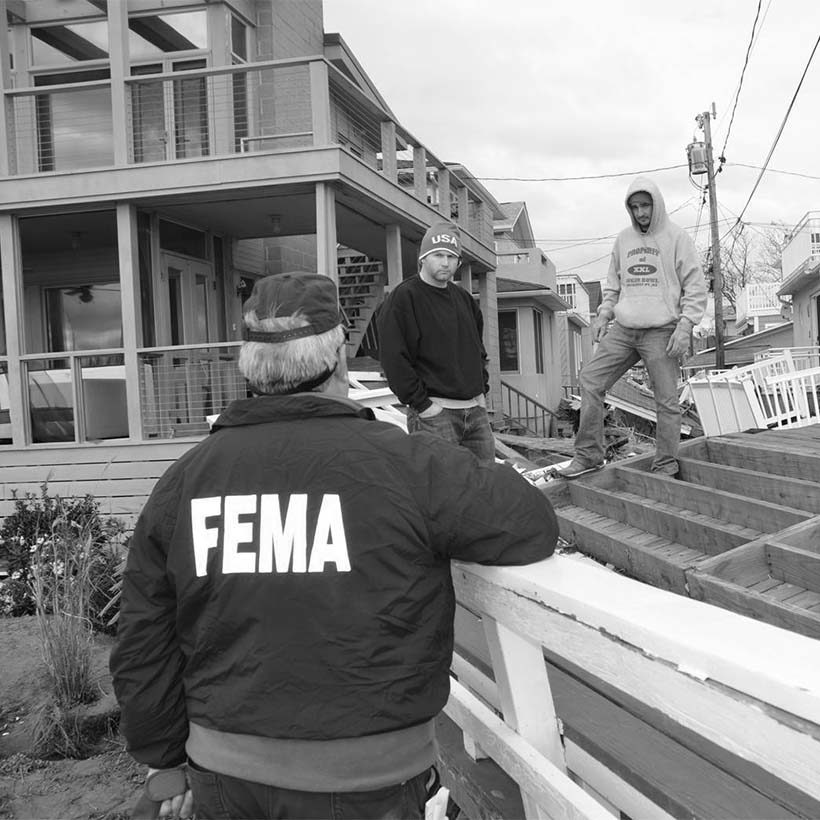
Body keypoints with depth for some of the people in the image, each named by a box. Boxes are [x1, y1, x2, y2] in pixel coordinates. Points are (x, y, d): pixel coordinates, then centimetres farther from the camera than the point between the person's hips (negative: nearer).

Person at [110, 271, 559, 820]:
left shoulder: (183, 480, -3)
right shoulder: (405, 464, -17)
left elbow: (144, 648, 2)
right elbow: (534, 527, -11)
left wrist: (165, 759, 16)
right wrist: (484, 481, 10)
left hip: (222, 774, 4)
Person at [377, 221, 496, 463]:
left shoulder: (464, 298, 17)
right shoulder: (402, 298, -7)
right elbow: (393, 360, -14)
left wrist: (482, 390, 14)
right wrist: (421, 404, -16)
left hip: (476, 410, 7)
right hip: (434, 412, -7)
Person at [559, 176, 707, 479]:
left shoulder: (676, 237, 0)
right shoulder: (623, 239, 15)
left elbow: (696, 287, -3)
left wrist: (685, 326, -13)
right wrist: (603, 315, 8)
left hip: (661, 331, -5)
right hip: (622, 329, 5)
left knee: (667, 401, -3)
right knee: (590, 379, -4)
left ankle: (666, 466, 8)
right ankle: (588, 455, 3)